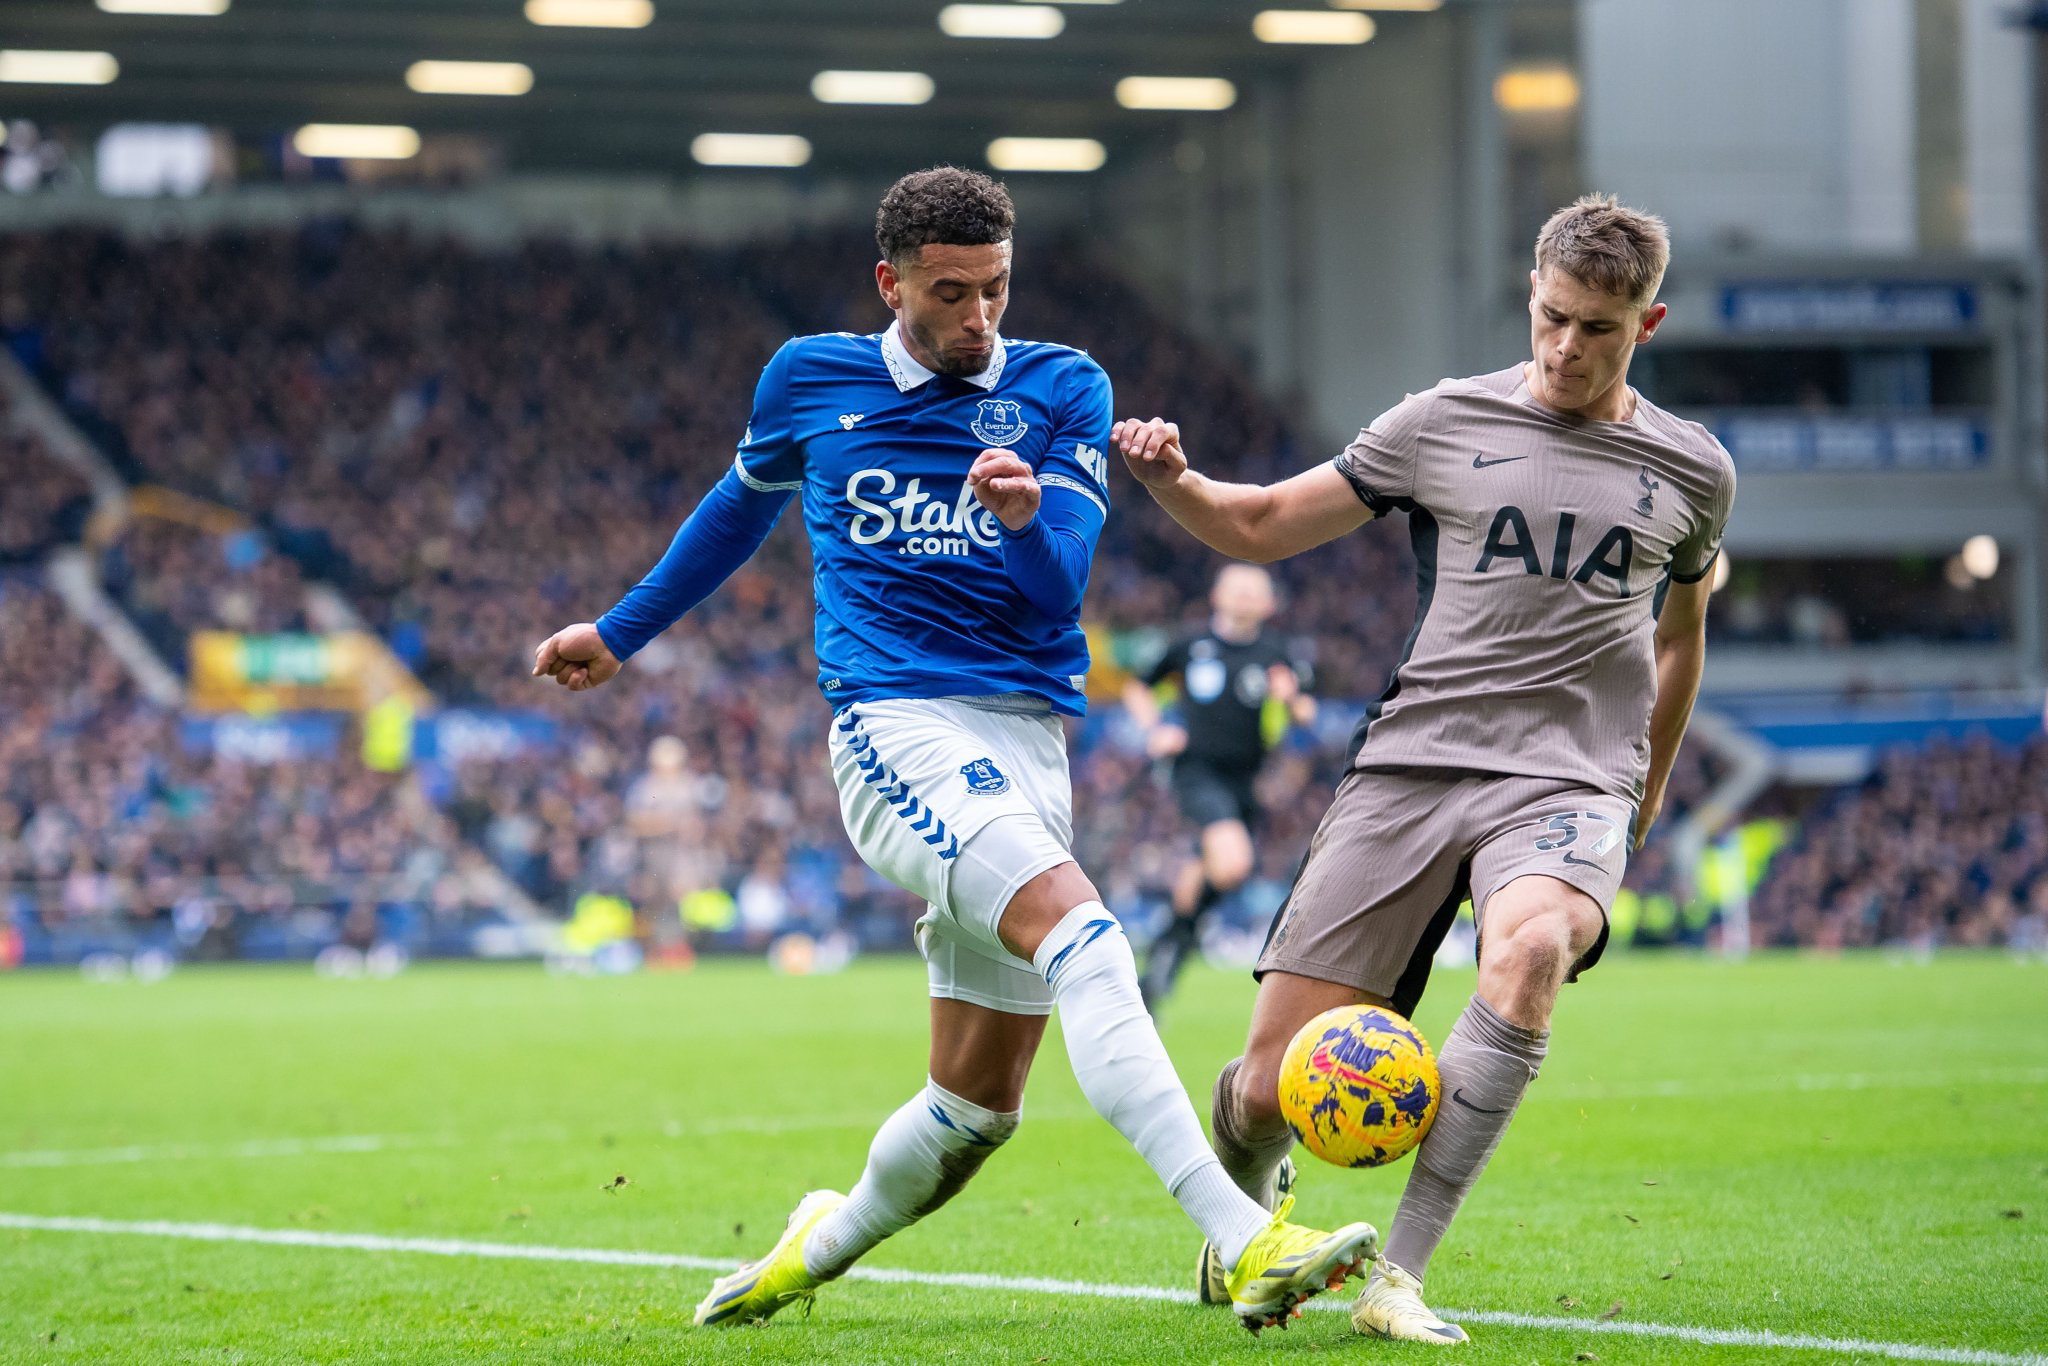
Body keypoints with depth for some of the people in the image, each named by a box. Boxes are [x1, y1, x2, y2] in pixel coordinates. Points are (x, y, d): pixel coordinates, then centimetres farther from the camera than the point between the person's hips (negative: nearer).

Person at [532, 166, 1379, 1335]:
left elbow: (1061, 583, -4)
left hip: (1028, 736, 3)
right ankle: (1247, 1245, -41)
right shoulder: (809, 380, 8)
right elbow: (742, 507, 28)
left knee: (981, 1098, 5)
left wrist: (1025, 518, -27)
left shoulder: (1064, 390, 7)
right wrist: (622, 633, 37)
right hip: (895, 724, -3)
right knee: (1081, 931, -29)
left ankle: (824, 1247, 35)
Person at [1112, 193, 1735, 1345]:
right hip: (1411, 765, 0)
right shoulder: (1443, 425, 7)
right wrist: (1169, 480, -8)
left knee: (1532, 945, -38)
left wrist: (1648, 796, 36)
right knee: (1273, 1088, -9)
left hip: (1568, 783, 0)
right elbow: (1262, 525, 12)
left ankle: (1399, 1276, -31)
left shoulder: (1692, 471, 11)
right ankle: (1243, 1207, 31)